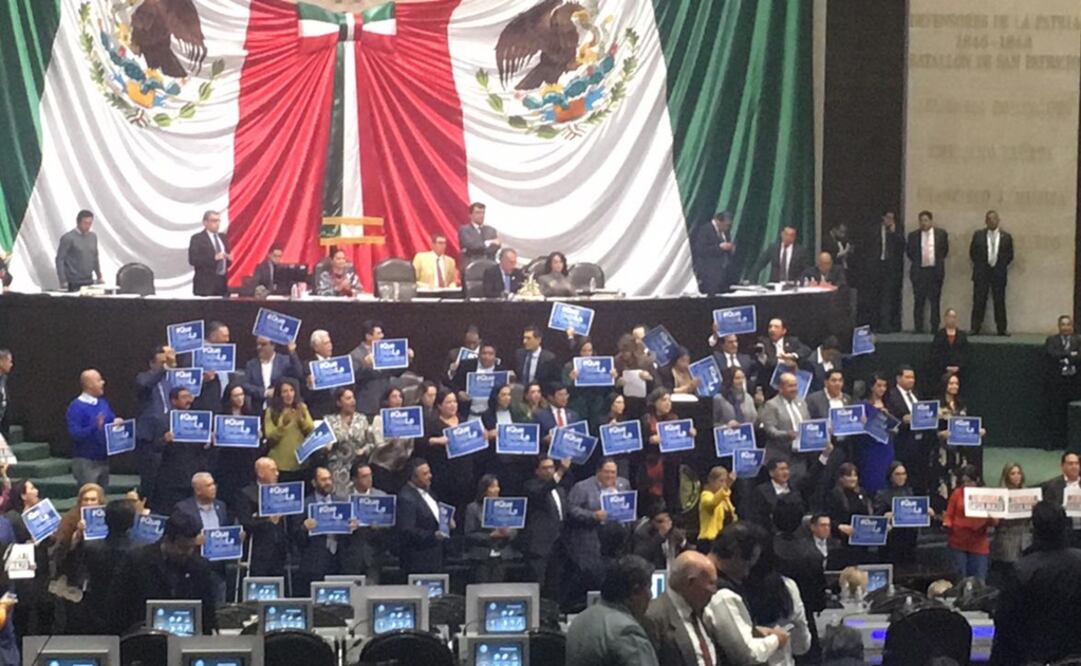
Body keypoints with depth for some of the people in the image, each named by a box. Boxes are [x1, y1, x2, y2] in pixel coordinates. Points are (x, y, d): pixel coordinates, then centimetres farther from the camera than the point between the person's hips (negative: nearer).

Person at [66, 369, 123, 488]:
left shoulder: (103, 403, 9)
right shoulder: (76, 407, -12)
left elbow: (112, 420, 20)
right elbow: (75, 433, -19)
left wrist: (117, 422, -4)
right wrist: (95, 427, -32)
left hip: (103, 459, 7)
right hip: (85, 461, -7)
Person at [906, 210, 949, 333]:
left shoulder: (941, 234, 4)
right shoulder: (913, 235, 4)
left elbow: (945, 249, 12)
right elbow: (909, 252, 13)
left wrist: (939, 261, 9)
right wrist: (916, 262, 8)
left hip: (935, 272, 0)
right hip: (919, 272, 0)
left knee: (935, 302, 2)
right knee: (919, 302, 1)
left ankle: (935, 329, 5)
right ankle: (918, 329, 5)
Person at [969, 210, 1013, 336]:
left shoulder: (1006, 236, 5)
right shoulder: (978, 235, 5)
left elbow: (1010, 255, 9)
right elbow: (972, 252, 7)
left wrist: (1002, 266, 3)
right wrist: (979, 265, 3)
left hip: (998, 272, 0)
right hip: (981, 273, 0)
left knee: (999, 301, 1)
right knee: (979, 301, -2)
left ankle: (1002, 329, 6)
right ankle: (975, 328, 0)